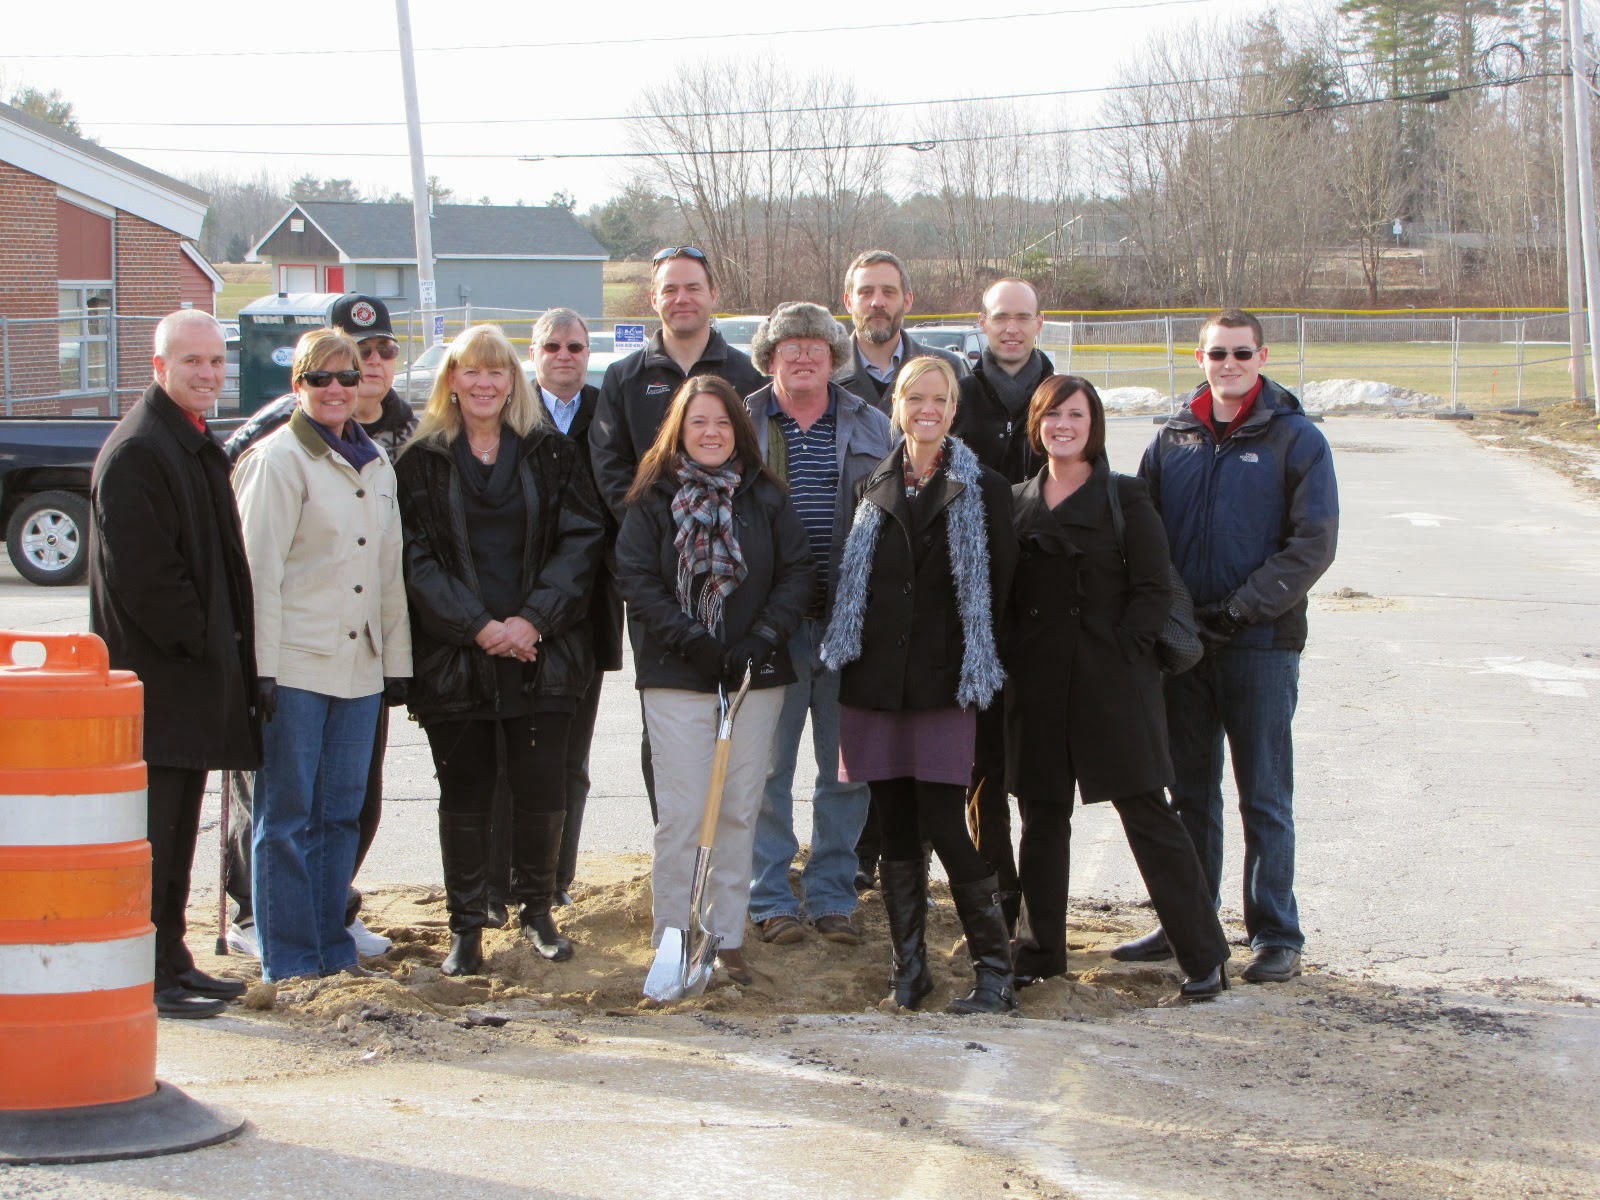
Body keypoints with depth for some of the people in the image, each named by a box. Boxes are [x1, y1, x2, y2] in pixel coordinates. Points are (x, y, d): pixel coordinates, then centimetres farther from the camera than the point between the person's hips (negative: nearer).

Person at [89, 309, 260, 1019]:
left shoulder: (198, 447, 17)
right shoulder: (135, 452, -14)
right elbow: (139, 571, -21)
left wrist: (229, 638, 13)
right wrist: (202, 640, -15)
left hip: (198, 671, 10)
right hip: (154, 674, -10)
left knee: (178, 828, 13)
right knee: (154, 829, -6)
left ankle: (170, 961, 20)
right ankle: (145, 980, -2)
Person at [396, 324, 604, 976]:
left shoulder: (551, 454, 7)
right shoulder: (422, 461, 4)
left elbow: (580, 542, 1)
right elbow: (415, 558, -3)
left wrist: (533, 618, -11)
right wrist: (477, 627, -12)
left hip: (543, 654, 1)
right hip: (454, 659, -1)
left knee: (541, 787, 2)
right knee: (464, 791, 3)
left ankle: (537, 910, 20)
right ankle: (466, 927, 11)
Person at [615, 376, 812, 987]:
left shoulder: (765, 497, 7)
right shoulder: (654, 499, 1)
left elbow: (796, 571, 3)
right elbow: (636, 577, -5)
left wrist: (764, 638, -9)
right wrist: (690, 640, -14)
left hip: (755, 677, 2)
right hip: (677, 678, -2)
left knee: (739, 812, 5)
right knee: (682, 814, -5)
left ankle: (728, 938, 13)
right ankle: (673, 939, 4)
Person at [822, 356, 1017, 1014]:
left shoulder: (983, 489, 1)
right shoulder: (875, 488, 12)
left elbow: (997, 589, 1)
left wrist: (976, 660, -1)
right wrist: (850, 652, 10)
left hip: (943, 683, -4)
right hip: (876, 681, 4)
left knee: (944, 825, -10)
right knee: (897, 830, 6)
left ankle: (995, 971, -3)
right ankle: (909, 966, 14)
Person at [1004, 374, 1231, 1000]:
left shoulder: (1124, 498, -1)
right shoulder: (1018, 502, 11)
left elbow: (1153, 591, -4)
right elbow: (1004, 592, 14)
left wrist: (1118, 650, -11)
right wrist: (1009, 660, 3)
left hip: (1112, 683, -4)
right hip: (1037, 684, 4)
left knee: (1147, 814, -5)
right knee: (1043, 817, 9)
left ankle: (1204, 955, -1)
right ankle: (1042, 949, 21)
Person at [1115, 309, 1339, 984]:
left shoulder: (1296, 441, -1)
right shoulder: (1172, 442, 11)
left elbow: (1312, 544, -7)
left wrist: (1238, 610, -14)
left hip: (1262, 644, -4)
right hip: (1182, 645, 4)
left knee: (1265, 797, -1)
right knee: (1190, 793, 12)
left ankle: (1276, 935, 5)